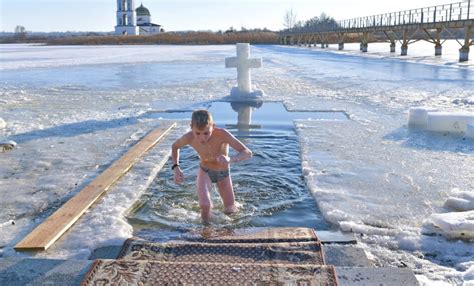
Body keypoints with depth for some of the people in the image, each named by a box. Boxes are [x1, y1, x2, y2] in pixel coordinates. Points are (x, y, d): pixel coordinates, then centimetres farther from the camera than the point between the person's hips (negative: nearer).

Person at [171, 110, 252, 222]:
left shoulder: (222, 134, -36)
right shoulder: (189, 138, -28)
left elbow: (248, 153, -38)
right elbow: (175, 146, -5)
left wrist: (230, 160, -57)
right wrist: (176, 167, -18)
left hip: (223, 172, 1)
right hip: (205, 172, 0)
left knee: (230, 210, 13)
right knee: (205, 206, -24)